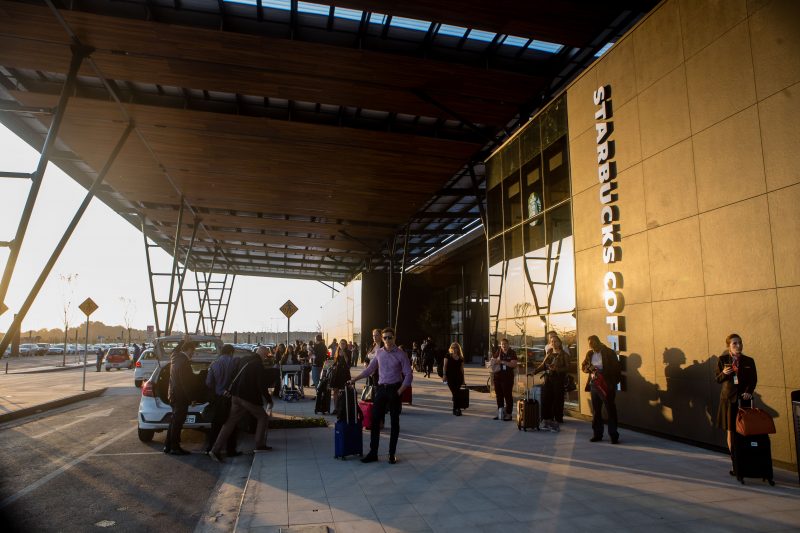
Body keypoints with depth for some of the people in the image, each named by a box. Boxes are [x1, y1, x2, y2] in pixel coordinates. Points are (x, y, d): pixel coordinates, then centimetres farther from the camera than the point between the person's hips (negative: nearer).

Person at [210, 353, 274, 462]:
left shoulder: (244, 360, 6)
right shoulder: (258, 365, -15)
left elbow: (235, 376, 16)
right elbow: (261, 385, -16)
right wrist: (269, 400, -7)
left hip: (236, 396, 7)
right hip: (250, 397, -7)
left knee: (230, 422, 10)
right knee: (263, 417, 12)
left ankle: (215, 450, 7)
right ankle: (260, 445, 13)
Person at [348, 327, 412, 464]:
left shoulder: (400, 354, -8)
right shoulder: (379, 352, 5)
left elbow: (408, 375, -7)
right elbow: (370, 369, 14)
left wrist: (400, 391, -13)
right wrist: (355, 379, 10)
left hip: (395, 389, -4)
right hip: (381, 388, 4)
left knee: (394, 422, 7)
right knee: (375, 420, 3)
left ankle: (392, 454, 18)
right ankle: (373, 453, 12)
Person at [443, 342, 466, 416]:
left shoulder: (461, 358, 9)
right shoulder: (448, 356, 1)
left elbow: (462, 369, 13)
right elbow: (445, 366, -3)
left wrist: (463, 379, 13)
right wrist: (444, 375, -12)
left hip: (458, 377, 3)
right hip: (450, 377, -3)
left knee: (455, 393, 6)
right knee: (455, 393, -10)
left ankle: (455, 409, 24)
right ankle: (457, 409, -9)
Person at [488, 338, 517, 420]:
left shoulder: (512, 353, -3)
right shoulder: (498, 352, 10)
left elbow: (514, 364, -14)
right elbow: (491, 361, 17)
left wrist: (502, 362, -19)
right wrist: (494, 361, -7)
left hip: (508, 377, -5)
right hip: (497, 376, 5)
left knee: (507, 395, -3)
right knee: (499, 395, 10)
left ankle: (508, 414, 4)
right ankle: (500, 413, 20)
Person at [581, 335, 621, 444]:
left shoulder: (609, 353, -7)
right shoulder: (589, 354, 9)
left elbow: (615, 369, -8)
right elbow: (583, 366, 15)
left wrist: (614, 383, -15)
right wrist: (589, 368, -8)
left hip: (607, 385, -5)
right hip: (594, 385, 6)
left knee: (611, 410, -3)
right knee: (596, 411, 11)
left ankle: (614, 436, 3)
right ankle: (597, 434, 20)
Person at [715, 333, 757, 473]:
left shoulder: (749, 361, 3)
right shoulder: (723, 360, 1)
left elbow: (753, 379, 3)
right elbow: (718, 379, 5)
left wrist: (748, 392, -14)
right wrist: (724, 373, -16)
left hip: (744, 398, 0)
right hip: (729, 398, 0)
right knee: (730, 431, 3)